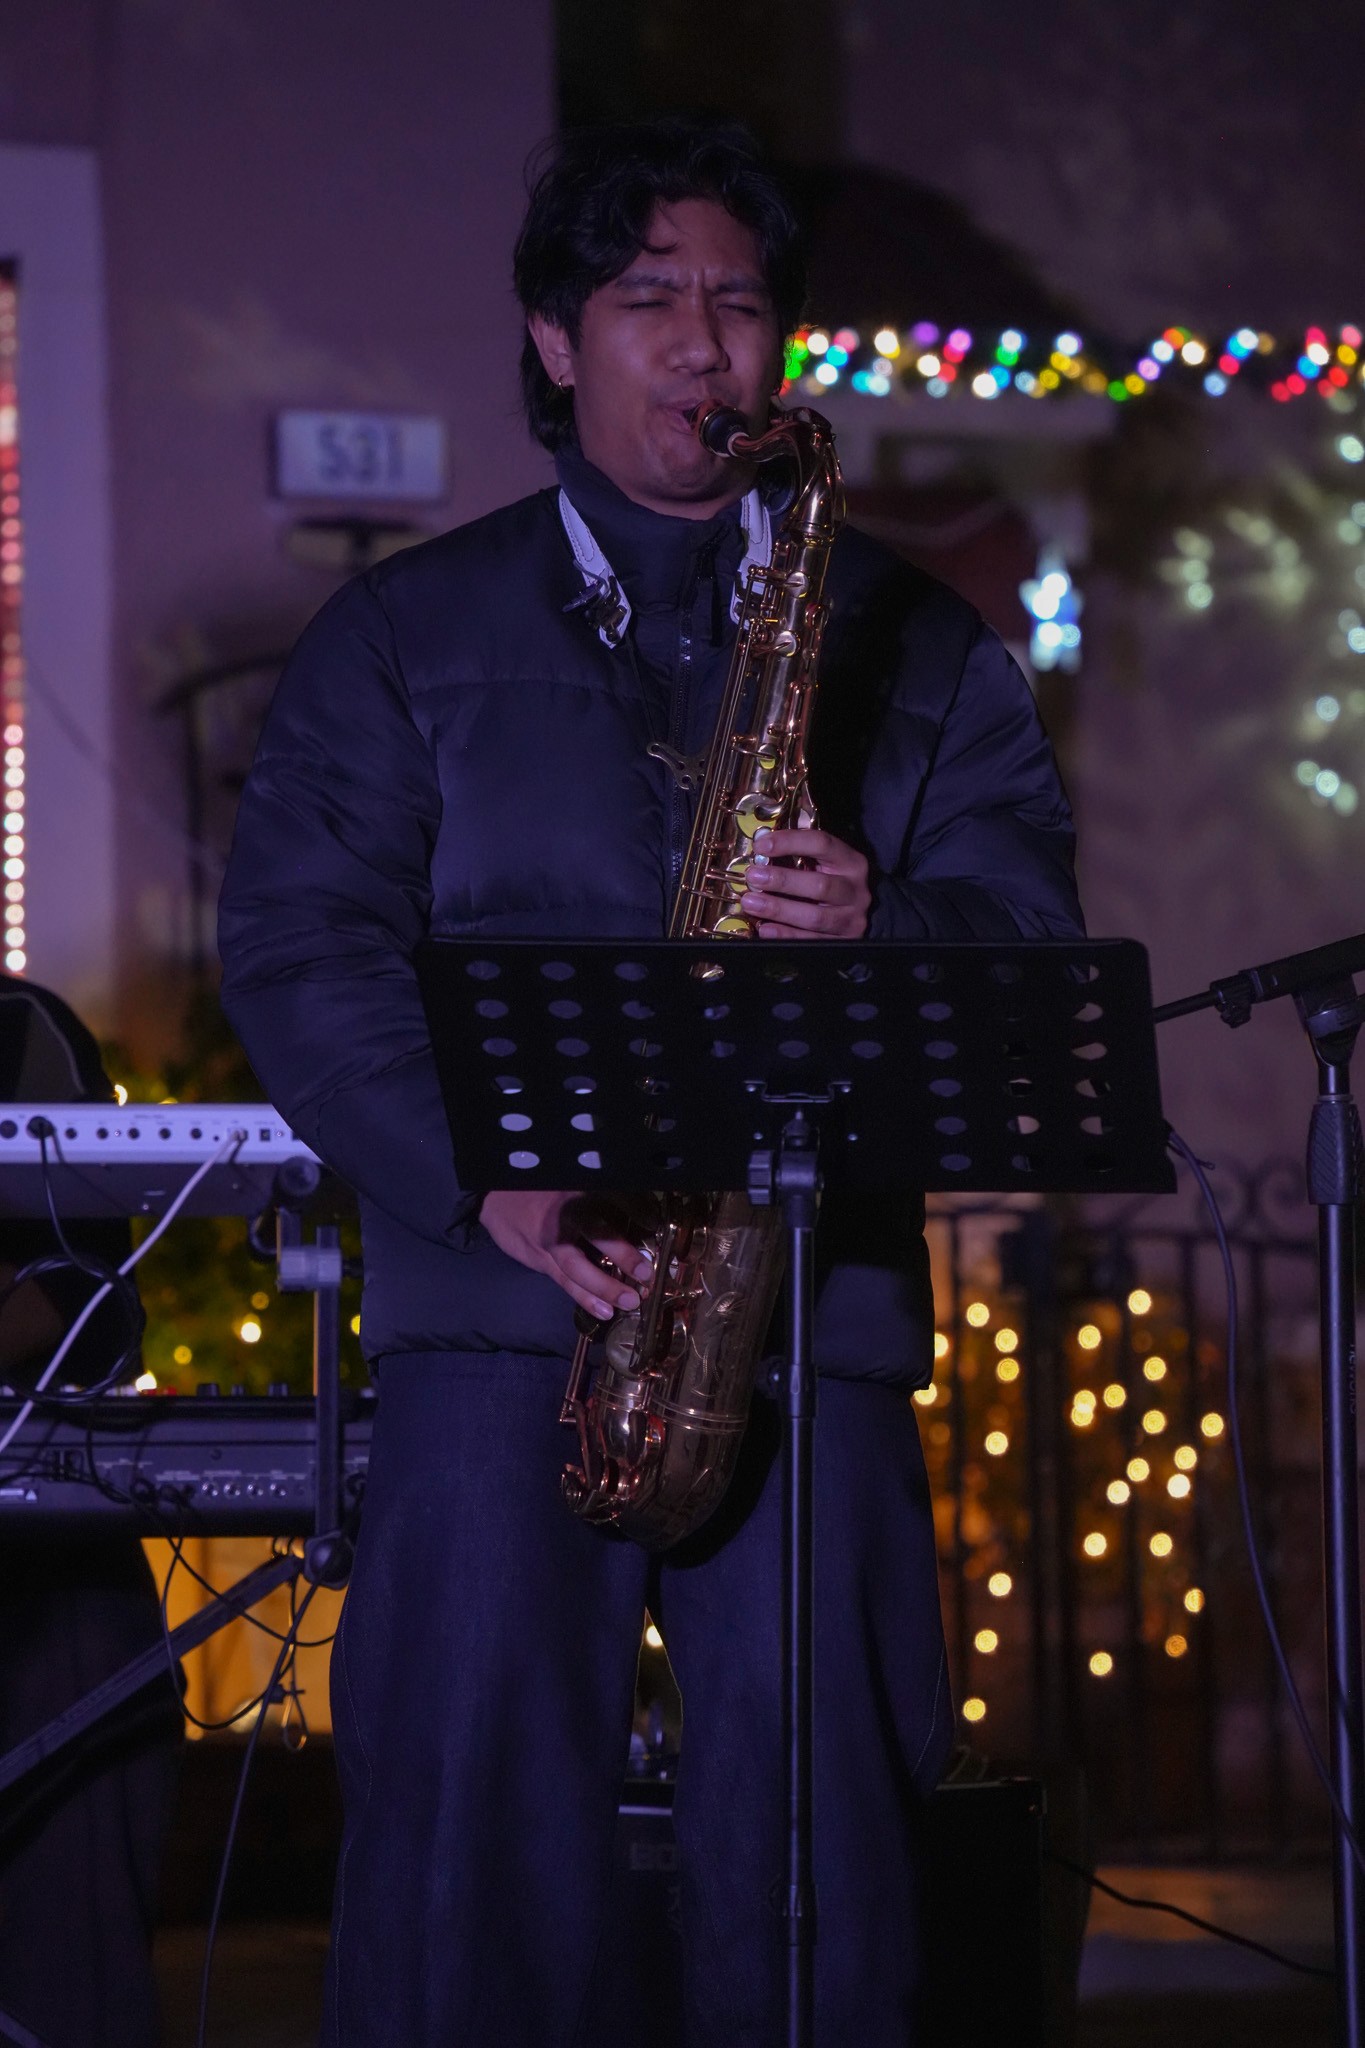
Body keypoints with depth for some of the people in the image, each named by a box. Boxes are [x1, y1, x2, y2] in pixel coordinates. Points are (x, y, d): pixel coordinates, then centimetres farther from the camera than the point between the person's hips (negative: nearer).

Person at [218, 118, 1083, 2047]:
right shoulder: (404, 635, 13)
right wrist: (485, 1177, -13)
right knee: (473, 1809, -7)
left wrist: (881, 924, -14)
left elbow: (1031, 927, 9)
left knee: (818, 1840, -3)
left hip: (819, 1309, 1)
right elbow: (298, 945, 3)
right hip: (503, 1309, -1)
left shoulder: (913, 642, 18)